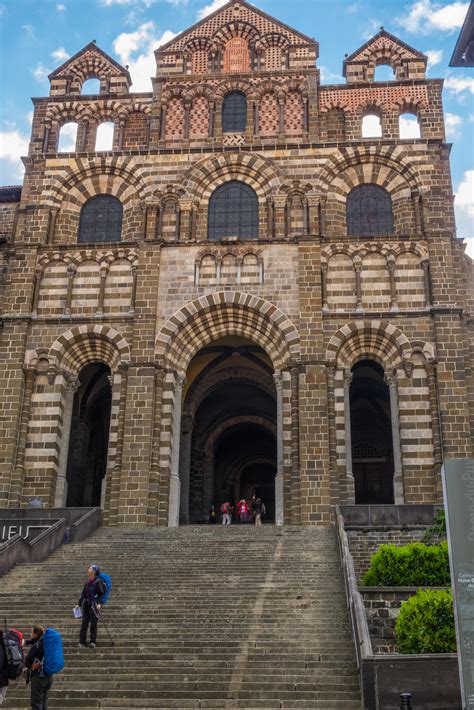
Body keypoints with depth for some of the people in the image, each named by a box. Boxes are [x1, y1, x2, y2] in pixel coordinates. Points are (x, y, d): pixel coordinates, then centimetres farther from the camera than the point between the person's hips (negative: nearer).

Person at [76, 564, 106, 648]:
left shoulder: (98, 581, -7)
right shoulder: (87, 582, 15)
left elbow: (102, 593, -10)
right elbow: (83, 593, 20)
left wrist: (99, 603, -21)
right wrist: (79, 604, 19)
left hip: (94, 605, -6)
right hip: (86, 604, 6)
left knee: (93, 624, -3)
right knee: (84, 623, 4)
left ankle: (93, 642, 2)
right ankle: (82, 642, 7)